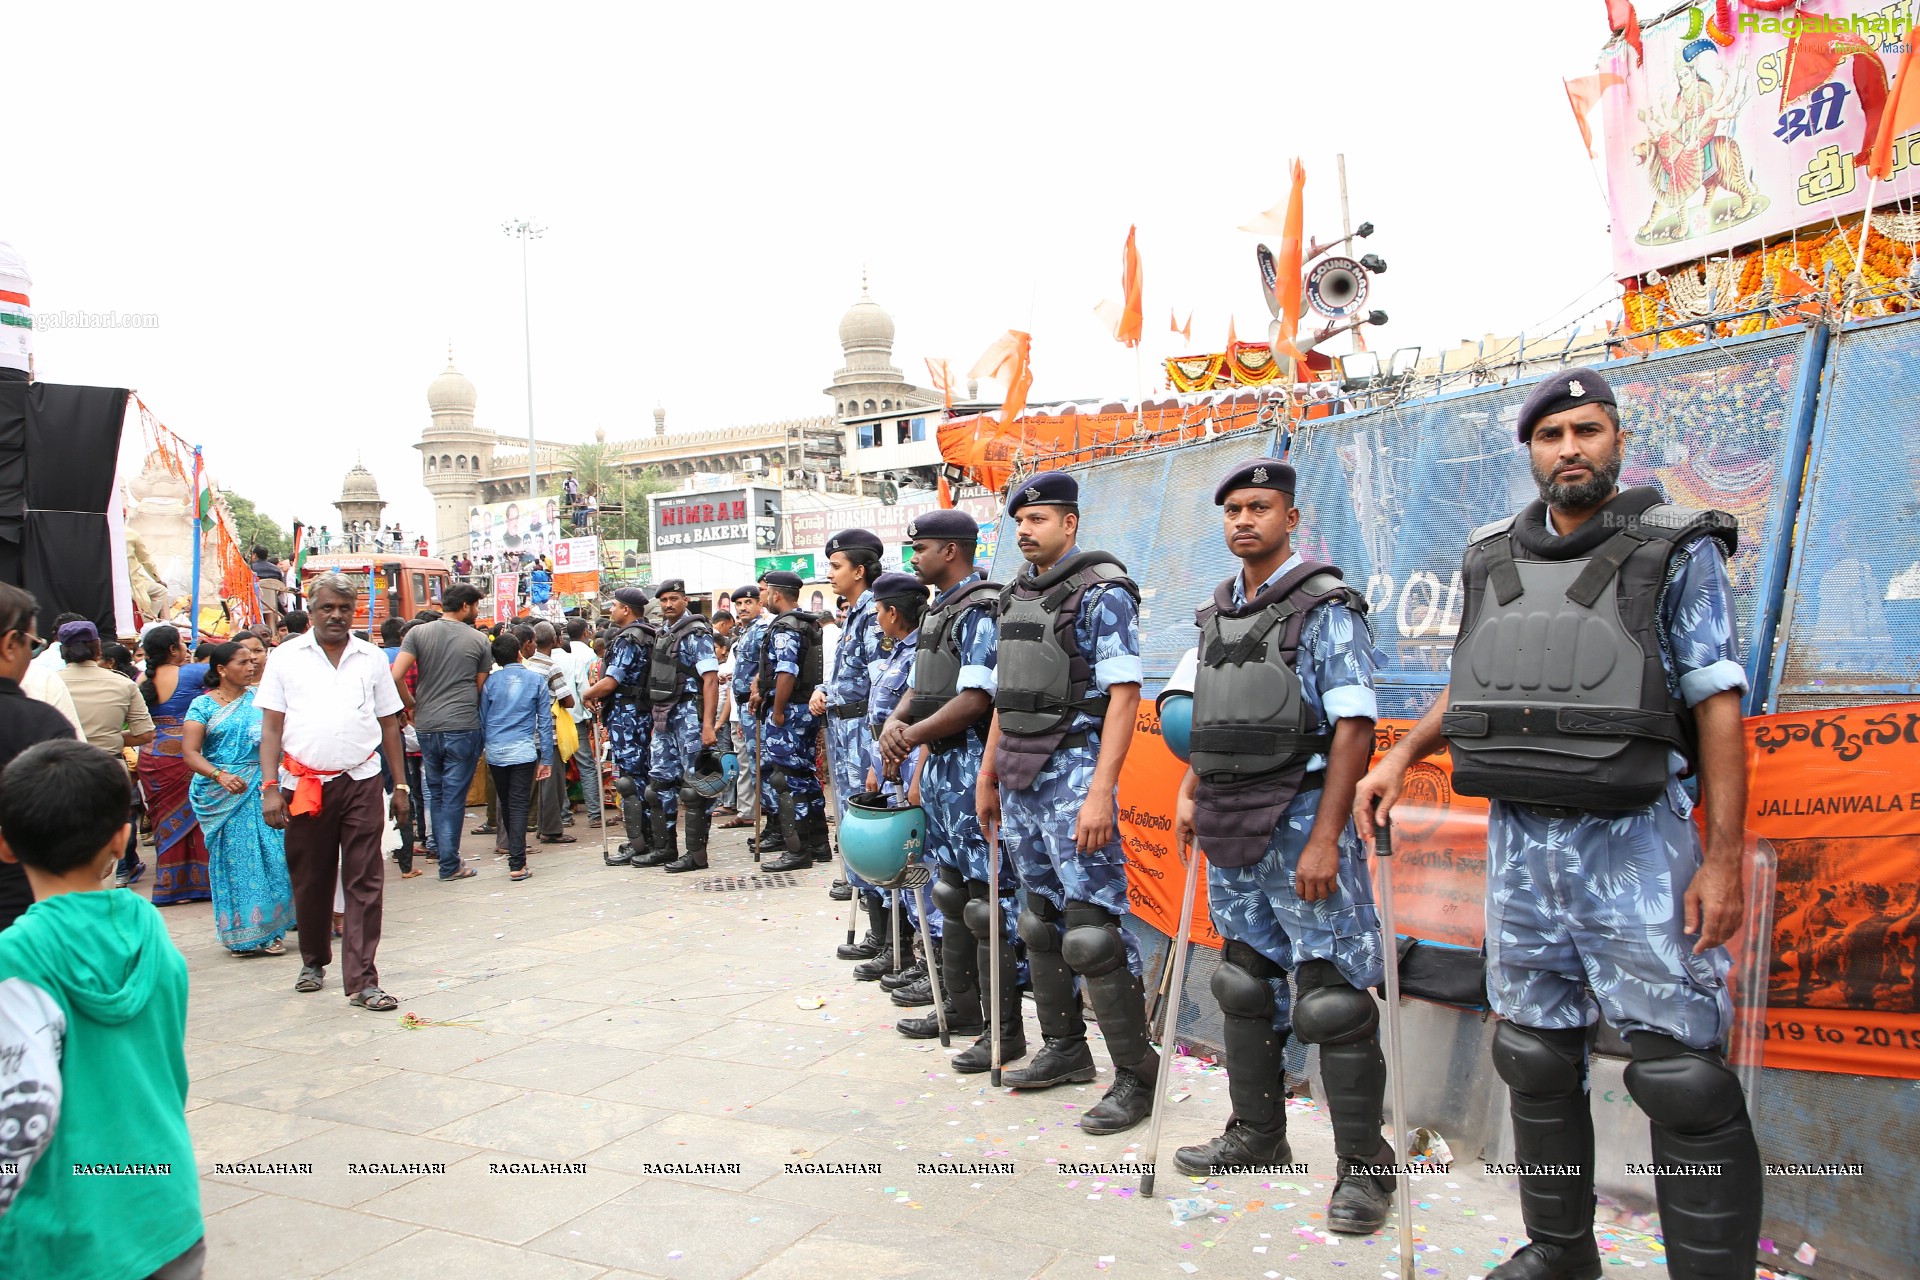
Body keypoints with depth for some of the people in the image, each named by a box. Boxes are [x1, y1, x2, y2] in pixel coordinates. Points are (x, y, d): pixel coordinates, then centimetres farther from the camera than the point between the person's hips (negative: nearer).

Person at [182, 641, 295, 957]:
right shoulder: (203, 705, 1)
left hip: (259, 789, 2)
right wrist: (219, 775, -24)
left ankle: (266, 929, 8)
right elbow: (189, 752, -8)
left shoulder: (258, 698, 9)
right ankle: (241, 934, 10)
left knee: (267, 854, -2)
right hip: (221, 797, -2)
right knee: (234, 859, 1)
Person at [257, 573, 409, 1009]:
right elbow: (271, 726, 3)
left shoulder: (371, 658, 8)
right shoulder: (287, 657, 5)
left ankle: (362, 981, -1)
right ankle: (313, 961, 34)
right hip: (304, 785, 0)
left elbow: (389, 724, 12)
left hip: (361, 782, 0)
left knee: (364, 884, -3)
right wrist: (270, 787, -6)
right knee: (310, 882, 12)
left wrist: (401, 784, 9)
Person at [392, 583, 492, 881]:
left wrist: (413, 704, 9)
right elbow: (481, 688, 6)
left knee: (436, 794, 17)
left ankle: (443, 852, 21)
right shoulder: (478, 640, 0)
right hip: (463, 727, -2)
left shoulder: (418, 633, 2)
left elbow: (396, 676, -7)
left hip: (426, 726, 3)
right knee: (454, 797, 3)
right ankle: (450, 864, 6)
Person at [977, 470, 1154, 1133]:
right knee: (1040, 916, 13)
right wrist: (988, 774, 20)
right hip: (1019, 774, 8)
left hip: (1073, 768, -8)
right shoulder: (1017, 595, 15)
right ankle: (1064, 1047, 27)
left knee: (1092, 926, -8)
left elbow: (1123, 694, -15)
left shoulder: (1102, 592, -9)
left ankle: (1135, 1073, 2)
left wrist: (1101, 791, -22)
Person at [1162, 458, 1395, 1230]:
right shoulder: (1218, 610, 13)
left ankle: (1363, 1165, 8)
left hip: (1299, 817, -7)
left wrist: (1325, 839, -19)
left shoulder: (1326, 609, -9)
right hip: (1229, 826, 7)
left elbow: (1354, 729, -14)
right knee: (1245, 982, 15)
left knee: (1332, 993, -4)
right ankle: (1256, 1135, 29)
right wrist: (1189, 793, 13)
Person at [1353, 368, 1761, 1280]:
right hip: (1518, 839, 5)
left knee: (1680, 1075, -3)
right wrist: (1400, 755, 6)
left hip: (1634, 841, -5)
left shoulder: (1676, 550, -3)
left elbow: (1717, 702, -7)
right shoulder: (1492, 558, 10)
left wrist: (1725, 857, -12)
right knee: (1536, 1057, 14)